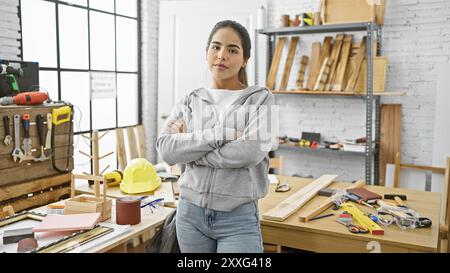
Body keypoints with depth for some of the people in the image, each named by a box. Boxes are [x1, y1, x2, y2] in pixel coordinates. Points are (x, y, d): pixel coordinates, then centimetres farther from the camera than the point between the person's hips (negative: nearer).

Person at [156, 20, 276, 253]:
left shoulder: (261, 99, -4)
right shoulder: (190, 101, 4)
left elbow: (251, 151, -20)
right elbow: (166, 150, -10)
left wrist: (188, 146, -11)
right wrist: (222, 134, -19)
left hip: (238, 218, -3)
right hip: (190, 213, 3)